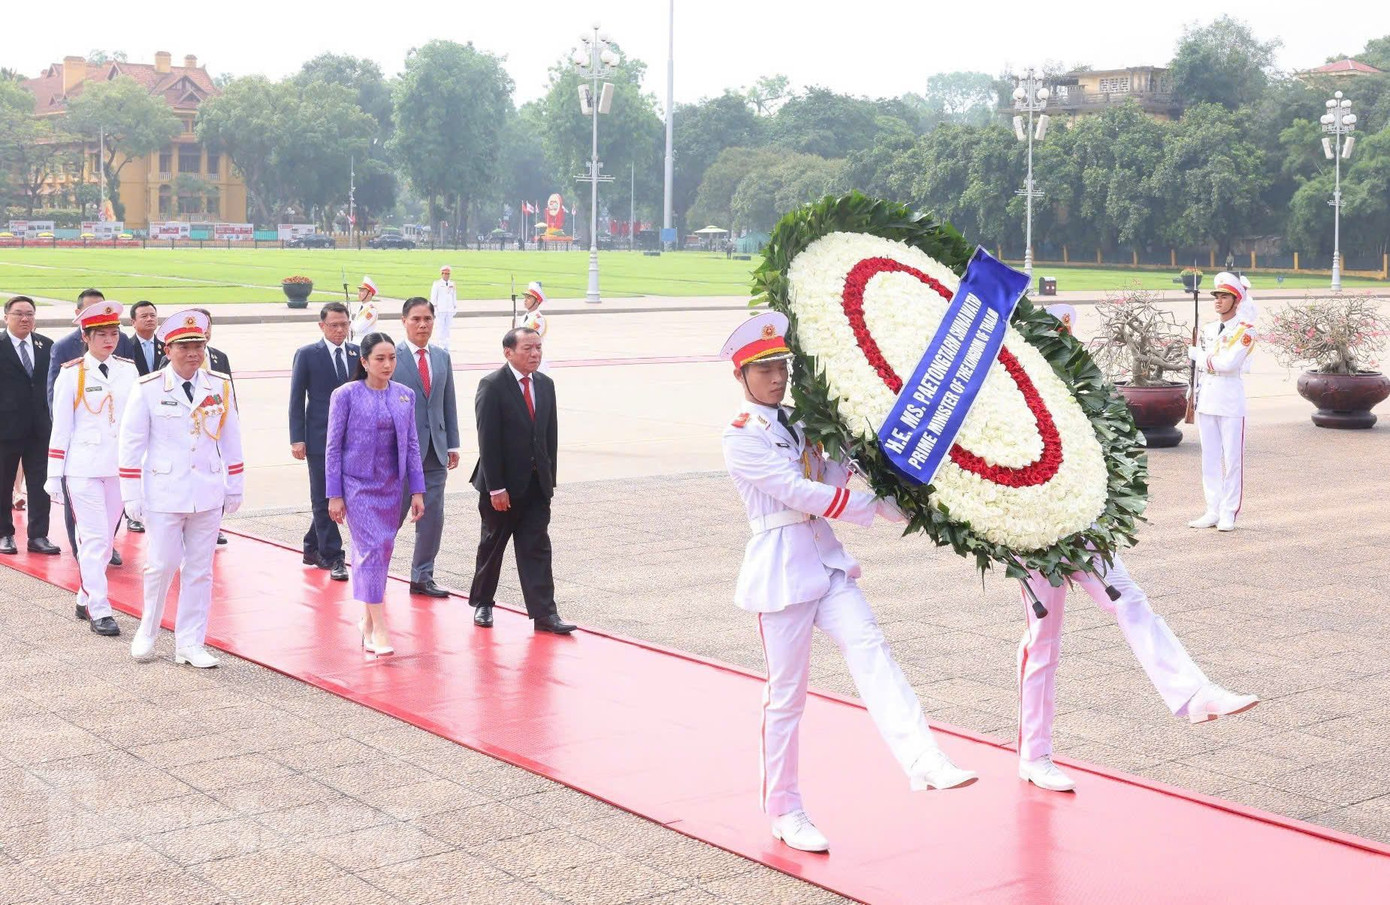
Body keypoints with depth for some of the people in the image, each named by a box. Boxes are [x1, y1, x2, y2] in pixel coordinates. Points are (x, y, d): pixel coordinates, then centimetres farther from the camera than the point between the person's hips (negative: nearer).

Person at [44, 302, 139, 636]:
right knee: (93, 538, -6)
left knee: (105, 538, 11)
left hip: (119, 467, 4)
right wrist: (54, 476, -3)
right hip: (84, 468, -4)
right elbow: (61, 428, -2)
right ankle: (99, 611, -3)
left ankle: (85, 600, 25)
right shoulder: (71, 374, -4)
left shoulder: (129, 370, 6)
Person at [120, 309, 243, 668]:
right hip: (163, 494, -3)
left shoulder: (221, 386, 2)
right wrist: (132, 496, -5)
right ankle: (147, 632, 26)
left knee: (200, 571, 6)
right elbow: (131, 443, -3)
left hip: (208, 494, 3)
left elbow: (231, 439, 10)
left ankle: (190, 644, 15)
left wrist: (234, 488, 11)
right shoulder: (148, 389, -7)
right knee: (161, 566, 2)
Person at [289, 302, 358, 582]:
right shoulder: (307, 355, -3)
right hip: (320, 439, -4)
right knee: (324, 500, 0)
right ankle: (332, 557, 5)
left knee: (333, 498, 10)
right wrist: (297, 439, -8)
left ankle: (313, 548, 26)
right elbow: (296, 399, -2)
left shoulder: (357, 354, 7)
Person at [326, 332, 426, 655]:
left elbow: (411, 444, 9)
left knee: (383, 550, 10)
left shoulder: (405, 395, 5)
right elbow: (333, 447, -5)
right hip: (358, 485, -5)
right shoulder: (346, 395, -7)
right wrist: (334, 495, -8)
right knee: (372, 549, -11)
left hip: (391, 487, 5)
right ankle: (379, 629, -11)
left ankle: (368, 617, 26)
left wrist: (417, 491, 5)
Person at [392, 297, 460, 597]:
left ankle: (422, 577, 15)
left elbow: (449, 403, 13)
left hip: (435, 450, 5)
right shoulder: (391, 358, -6)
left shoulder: (442, 357, 11)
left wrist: (452, 444, 9)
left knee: (432, 516, 5)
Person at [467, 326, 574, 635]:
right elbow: (487, 441, -15)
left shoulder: (545, 385, 8)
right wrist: (496, 488, -18)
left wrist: (549, 479, 6)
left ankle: (544, 614, -1)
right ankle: (482, 603, 26)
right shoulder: (492, 386, -11)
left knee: (537, 548, 1)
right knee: (492, 545, 9)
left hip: (536, 484, 5)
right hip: (502, 485, -5)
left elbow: (551, 435, 11)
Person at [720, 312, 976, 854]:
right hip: (781, 568, -6)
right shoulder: (741, 438, -7)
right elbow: (801, 492, -16)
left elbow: (835, 481, 10)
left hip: (826, 560, 6)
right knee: (786, 693, 1)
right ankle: (783, 811, 14)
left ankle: (924, 762, -32)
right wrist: (878, 506, -16)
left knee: (869, 649, -16)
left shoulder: (800, 424, 16)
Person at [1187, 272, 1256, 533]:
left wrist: (1198, 354, -5)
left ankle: (1229, 513, 4)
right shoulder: (1208, 330, 15)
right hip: (1206, 400, 7)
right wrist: (1195, 401, 13)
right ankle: (1212, 511, 15)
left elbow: (1228, 362, -19)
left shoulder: (1245, 330, -5)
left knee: (1232, 458, -2)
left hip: (1231, 400, -7)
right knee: (1209, 458, 9)